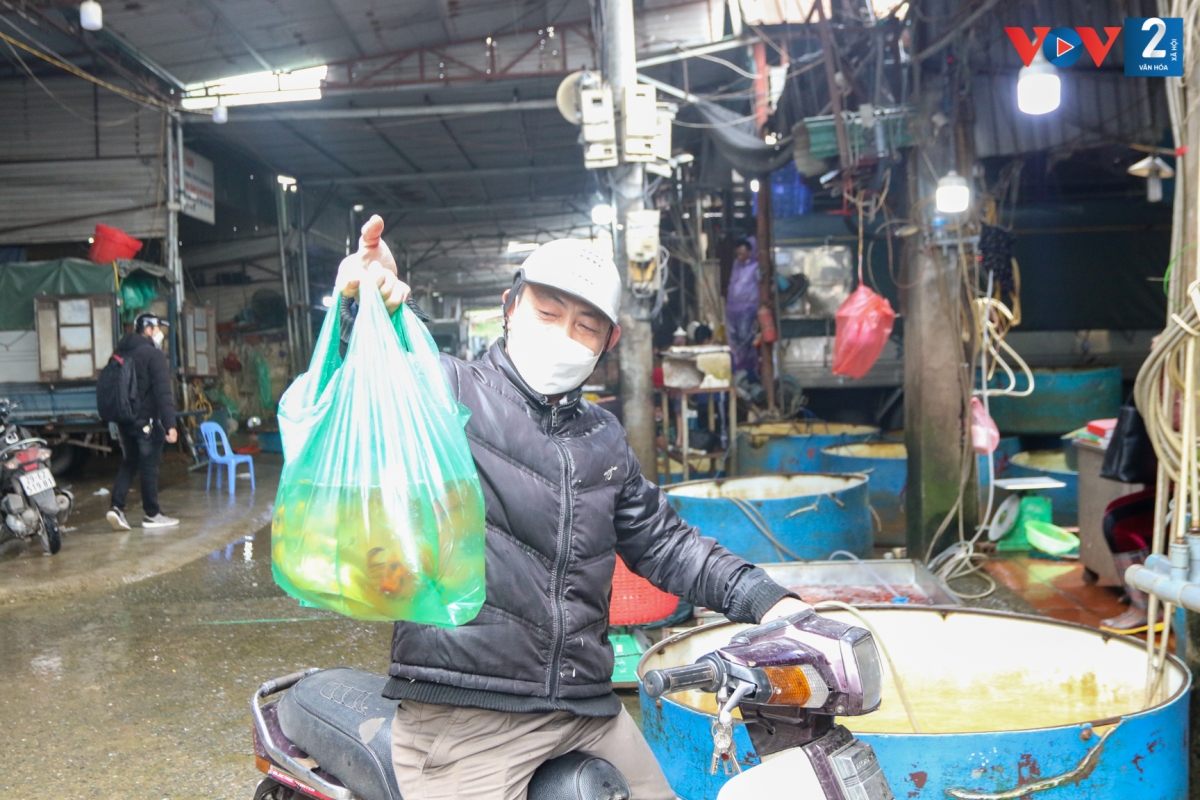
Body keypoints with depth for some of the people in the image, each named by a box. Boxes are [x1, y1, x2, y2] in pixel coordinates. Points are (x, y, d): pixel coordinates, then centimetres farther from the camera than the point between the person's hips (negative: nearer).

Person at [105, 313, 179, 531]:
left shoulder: (121, 353, 13)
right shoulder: (154, 354, -11)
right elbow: (163, 392, -19)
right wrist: (170, 424, -21)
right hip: (146, 420, -7)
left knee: (129, 462, 16)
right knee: (149, 466, 1)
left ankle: (117, 507, 3)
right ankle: (152, 515, 8)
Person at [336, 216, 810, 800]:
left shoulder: (605, 440, 17)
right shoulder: (445, 390, -3)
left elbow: (662, 543, 21)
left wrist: (766, 601, 10)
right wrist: (360, 311, -40)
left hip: (588, 708, 6)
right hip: (463, 714, -6)